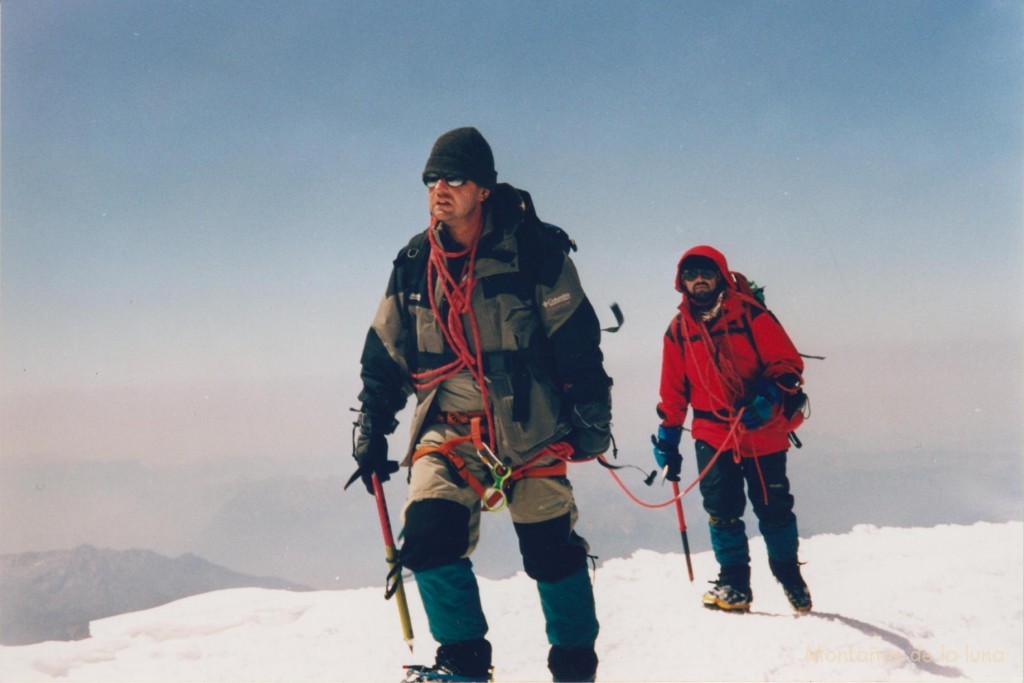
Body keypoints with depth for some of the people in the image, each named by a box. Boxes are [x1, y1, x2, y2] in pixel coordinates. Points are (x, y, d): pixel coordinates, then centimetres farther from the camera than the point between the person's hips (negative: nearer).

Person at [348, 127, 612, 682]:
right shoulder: (414, 264, 4)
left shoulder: (532, 249, -9)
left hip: (528, 425, -3)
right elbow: (384, 356, 11)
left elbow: (576, 340, -6)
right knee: (429, 532, -15)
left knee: (550, 548, 2)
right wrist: (371, 432, 9)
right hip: (447, 428, 3)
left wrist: (590, 419, -7)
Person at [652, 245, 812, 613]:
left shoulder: (749, 314, -4)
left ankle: (790, 576, 25)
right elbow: (673, 391, 12)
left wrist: (769, 396, -21)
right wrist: (668, 437, 9)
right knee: (721, 511, -2)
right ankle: (733, 583, 11)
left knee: (773, 508, 6)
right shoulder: (679, 329, 6)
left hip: (762, 431, -2)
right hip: (713, 436, 2)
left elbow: (788, 362, -5)